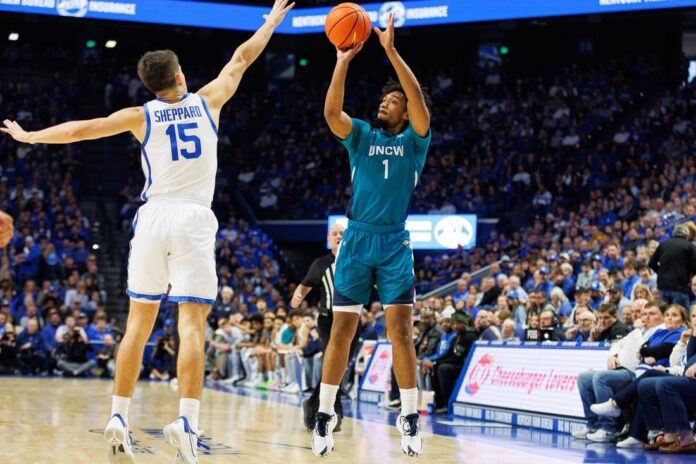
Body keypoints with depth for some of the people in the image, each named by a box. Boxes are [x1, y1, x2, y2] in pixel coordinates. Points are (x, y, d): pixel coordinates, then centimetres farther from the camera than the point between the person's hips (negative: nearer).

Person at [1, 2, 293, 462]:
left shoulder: (141, 116, 7)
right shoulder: (207, 101, 8)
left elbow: (81, 129, 5)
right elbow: (242, 58, 21)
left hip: (153, 218, 2)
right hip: (194, 220, -1)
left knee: (139, 324, 10)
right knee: (192, 325, -8)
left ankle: (119, 417, 7)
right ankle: (186, 421, -21)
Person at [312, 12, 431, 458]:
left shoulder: (414, 140, 4)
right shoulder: (361, 135, 9)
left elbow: (420, 104, -15)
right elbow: (332, 112, -10)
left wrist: (392, 51, -21)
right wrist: (343, 62, -19)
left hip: (395, 243, -1)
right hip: (357, 240, 1)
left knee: (400, 328, -7)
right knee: (342, 329, 0)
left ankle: (411, 417, 0)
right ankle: (325, 415, 6)